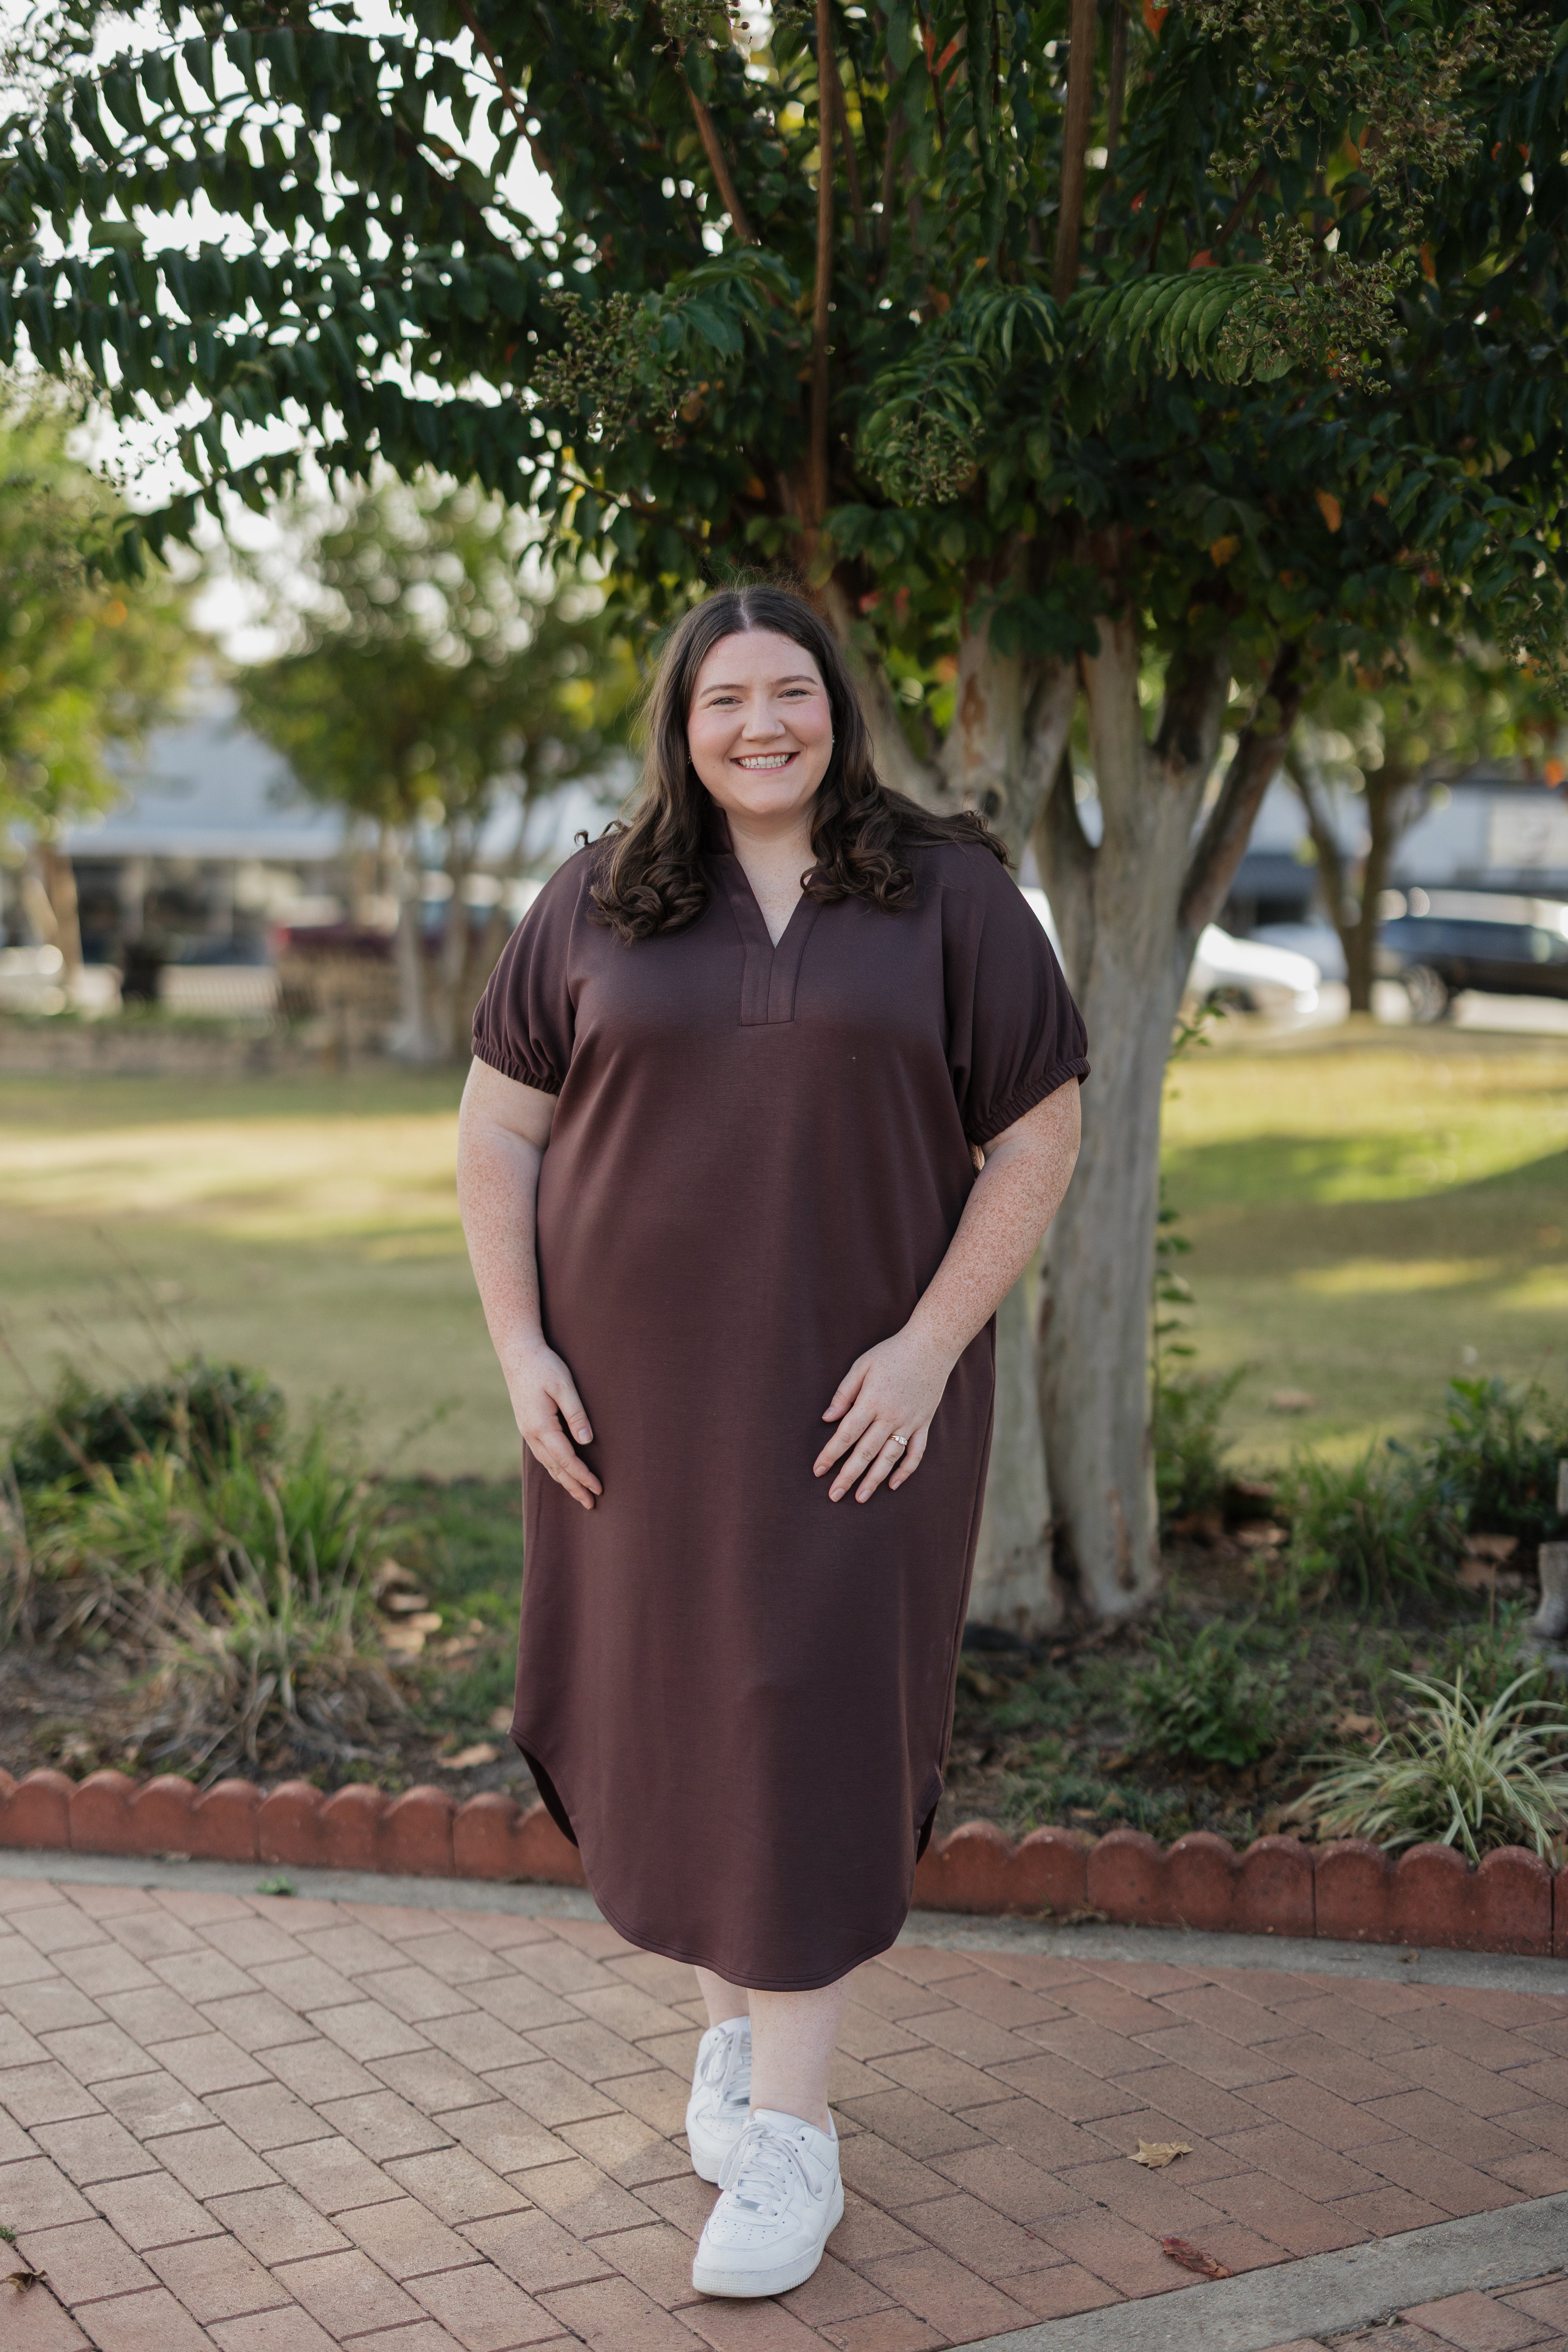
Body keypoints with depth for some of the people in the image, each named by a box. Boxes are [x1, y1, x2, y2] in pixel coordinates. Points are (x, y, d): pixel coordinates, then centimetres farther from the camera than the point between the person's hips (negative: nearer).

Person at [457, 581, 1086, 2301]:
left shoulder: (949, 897, -2)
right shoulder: (596, 905, 3)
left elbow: (1039, 1134, -3)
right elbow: (497, 1127, 5)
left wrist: (929, 1347, -12)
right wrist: (520, 1352, -5)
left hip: (854, 1387, -2)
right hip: (637, 1384, 3)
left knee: (810, 1713, -6)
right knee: (668, 1706, 11)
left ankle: (792, 2133, 5)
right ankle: (734, 2014, 35)